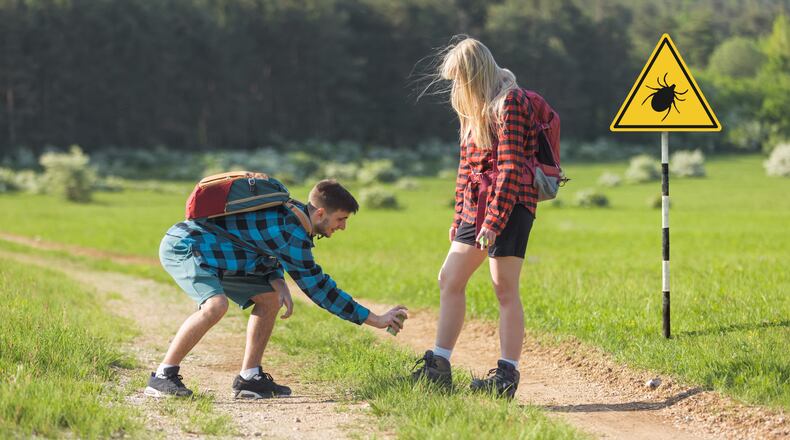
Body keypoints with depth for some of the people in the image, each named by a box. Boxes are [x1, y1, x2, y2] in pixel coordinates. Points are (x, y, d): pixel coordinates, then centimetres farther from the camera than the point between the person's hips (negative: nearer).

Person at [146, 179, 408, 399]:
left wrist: (277, 282, -9)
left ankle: (249, 378, 8)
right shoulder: (292, 231, -25)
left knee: (269, 298, 8)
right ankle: (162, 377, -22)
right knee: (216, 305, -32)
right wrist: (376, 320, -17)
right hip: (181, 247, -10)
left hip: (203, 250, 10)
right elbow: (317, 286, -21)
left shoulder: (293, 213, 4)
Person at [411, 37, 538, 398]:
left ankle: (507, 375, -4)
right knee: (449, 280, 8)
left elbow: (510, 168, -17)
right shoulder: (476, 108, 17)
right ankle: (438, 367, 13)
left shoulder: (510, 102, -11)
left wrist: (493, 221, -21)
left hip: (509, 205, -10)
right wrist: (460, 218, 18)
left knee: (505, 289, -7)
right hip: (476, 206, 10)